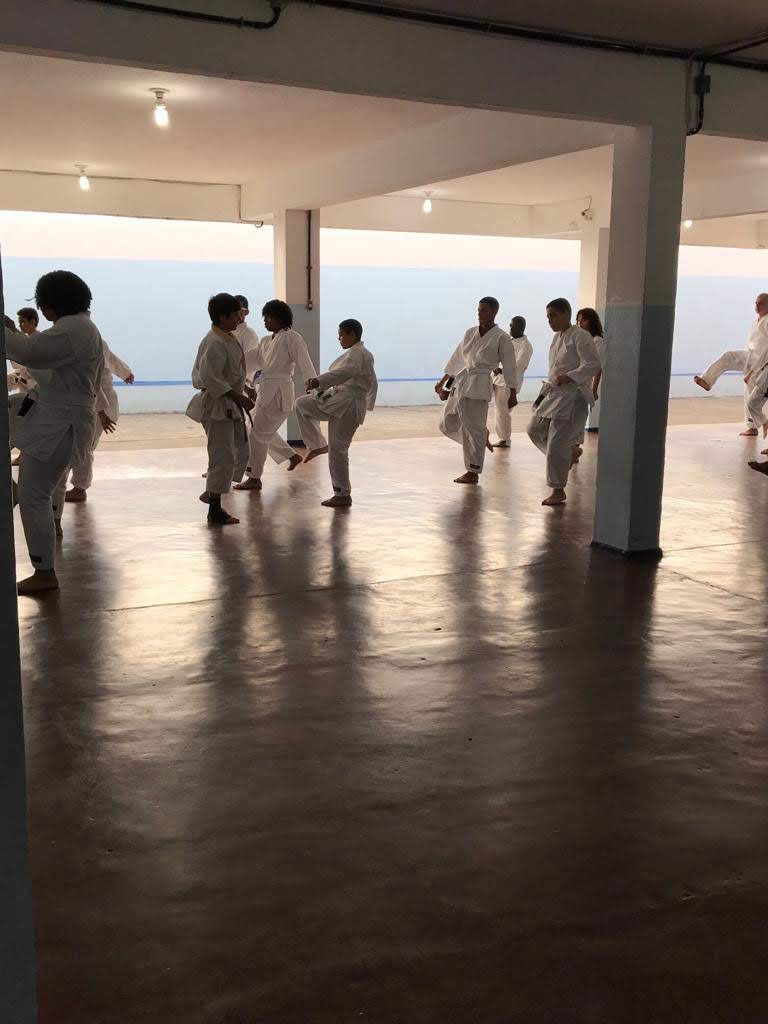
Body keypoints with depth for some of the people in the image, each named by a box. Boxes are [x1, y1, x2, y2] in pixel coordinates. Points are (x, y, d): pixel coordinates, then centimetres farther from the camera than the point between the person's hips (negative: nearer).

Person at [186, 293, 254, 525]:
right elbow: (210, 378, -27)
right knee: (223, 458, -7)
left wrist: (241, 394, 20)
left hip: (231, 405, 10)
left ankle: (211, 493, 28)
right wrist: (239, 397, -25)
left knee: (240, 452, 14)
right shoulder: (215, 343, -20)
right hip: (216, 405, -10)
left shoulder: (229, 339, 11)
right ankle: (215, 511, 3)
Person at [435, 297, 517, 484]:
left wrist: (512, 394, -5)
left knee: (473, 428, -5)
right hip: (460, 381, 7)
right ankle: (483, 437, 32)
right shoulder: (470, 333, 12)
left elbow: (509, 367, -3)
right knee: (448, 424, 10)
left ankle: (473, 473, 5)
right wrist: (442, 382, 18)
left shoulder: (501, 338, -5)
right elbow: (457, 358, 18)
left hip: (479, 385, -7)